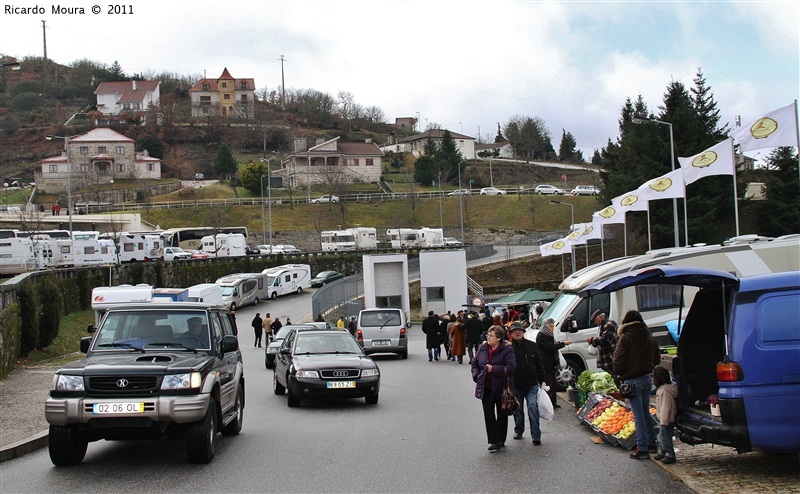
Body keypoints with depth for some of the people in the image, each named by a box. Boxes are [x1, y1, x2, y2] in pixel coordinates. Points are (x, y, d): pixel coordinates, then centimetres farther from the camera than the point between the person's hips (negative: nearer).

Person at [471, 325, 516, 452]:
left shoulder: (507, 350, -11)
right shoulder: (482, 348, 4)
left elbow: (511, 367, -21)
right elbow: (474, 364, 15)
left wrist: (493, 369, -20)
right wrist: (477, 376, -1)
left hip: (501, 388, -4)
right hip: (486, 389, 4)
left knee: (502, 415, 11)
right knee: (489, 415, 0)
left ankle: (500, 440, 23)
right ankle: (494, 441, 3)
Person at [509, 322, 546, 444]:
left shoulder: (531, 346, 3)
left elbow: (539, 364, 8)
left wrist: (542, 381, 5)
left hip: (532, 385, 0)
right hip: (516, 386, 0)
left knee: (533, 407, -11)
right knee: (518, 409, 12)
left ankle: (536, 435, -9)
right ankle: (519, 431, 32)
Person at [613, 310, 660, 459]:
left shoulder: (625, 338, -11)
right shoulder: (650, 338, 7)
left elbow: (618, 361, -12)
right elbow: (657, 359, 14)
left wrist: (621, 374, 5)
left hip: (632, 380, -6)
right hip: (647, 378, 6)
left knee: (638, 415, -3)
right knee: (646, 412, 19)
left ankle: (642, 449, -1)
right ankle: (651, 442, 25)